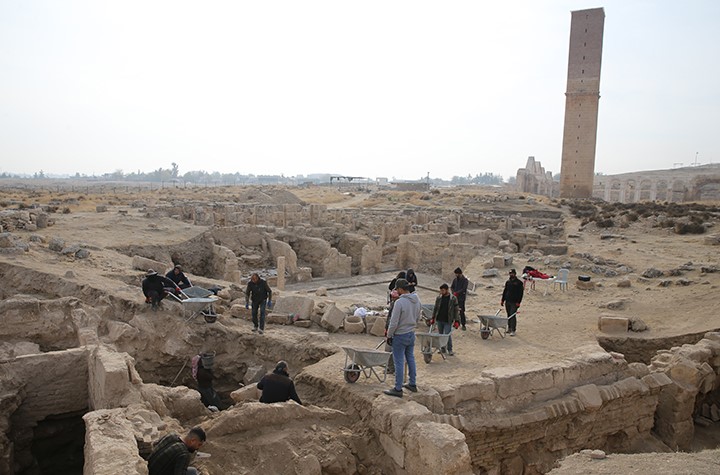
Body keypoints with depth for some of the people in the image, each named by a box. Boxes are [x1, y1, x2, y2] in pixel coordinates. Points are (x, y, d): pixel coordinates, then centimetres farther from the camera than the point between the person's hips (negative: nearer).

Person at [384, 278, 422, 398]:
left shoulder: (399, 302, -24)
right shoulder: (417, 300, 1)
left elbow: (394, 323, -20)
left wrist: (389, 336, -8)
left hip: (400, 336, -8)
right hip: (411, 334, 8)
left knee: (399, 362, 1)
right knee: (410, 358, 19)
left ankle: (398, 389, 8)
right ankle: (412, 384, 29)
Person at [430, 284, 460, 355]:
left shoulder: (453, 298, -7)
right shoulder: (439, 298, 3)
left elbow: (456, 310, -3)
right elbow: (435, 308, 11)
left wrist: (456, 321, -7)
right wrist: (433, 318, 9)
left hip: (448, 321, -4)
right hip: (439, 320, 4)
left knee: (447, 335, -5)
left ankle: (450, 350, 10)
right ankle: (443, 348, 26)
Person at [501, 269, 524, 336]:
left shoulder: (519, 283, -4)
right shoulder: (508, 282, 14)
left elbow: (520, 293, -7)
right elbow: (505, 291, 19)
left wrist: (518, 302, -14)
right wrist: (502, 300, 13)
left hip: (514, 302, -6)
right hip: (507, 302, 6)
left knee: (512, 315, -10)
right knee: (509, 315, 11)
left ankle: (513, 330, -7)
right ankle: (509, 328, 21)